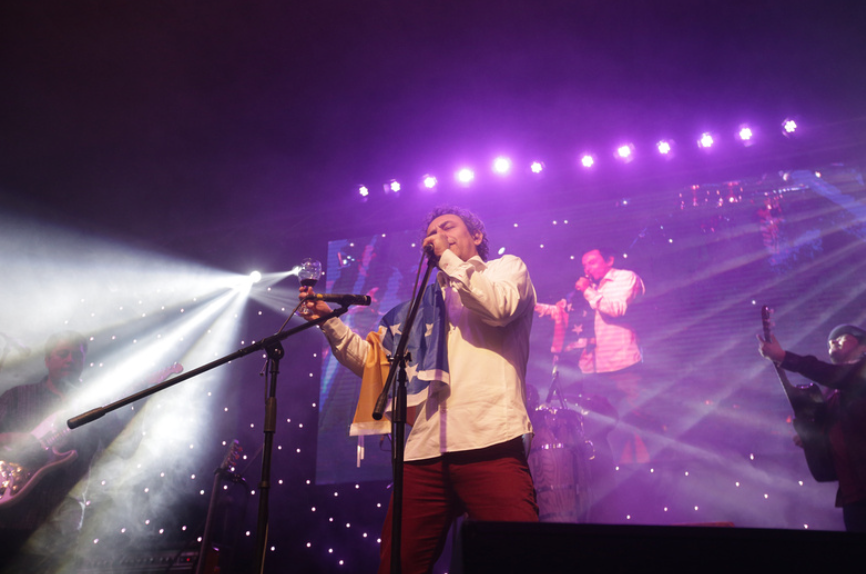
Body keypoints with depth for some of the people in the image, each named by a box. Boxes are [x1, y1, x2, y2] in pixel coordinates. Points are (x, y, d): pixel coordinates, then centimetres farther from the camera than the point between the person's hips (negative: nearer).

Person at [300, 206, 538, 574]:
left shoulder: (507, 268, 16)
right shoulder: (427, 301, 27)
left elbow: (499, 307, -9)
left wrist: (447, 258, 1)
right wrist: (329, 322, 13)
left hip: (489, 445, -4)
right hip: (425, 450, 5)